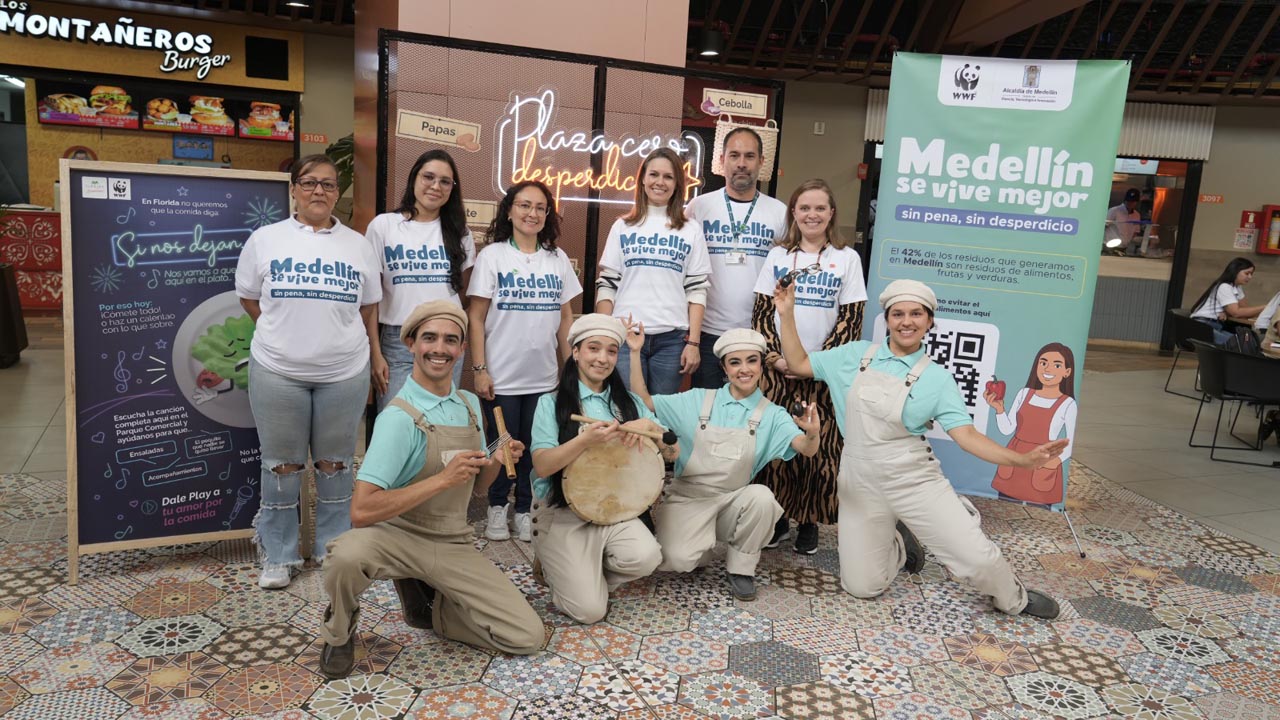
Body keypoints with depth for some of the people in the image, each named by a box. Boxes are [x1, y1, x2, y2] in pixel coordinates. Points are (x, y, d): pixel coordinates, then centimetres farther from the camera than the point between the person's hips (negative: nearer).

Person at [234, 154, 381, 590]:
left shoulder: (358, 245, 6)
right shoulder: (265, 239, 2)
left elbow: (368, 304, 13)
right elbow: (248, 297, 8)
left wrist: (334, 333, 5)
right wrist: (287, 331, 3)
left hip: (344, 371, 1)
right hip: (278, 371, -1)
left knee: (335, 462, 10)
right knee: (282, 463, 8)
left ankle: (334, 548, 25)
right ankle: (277, 555, 22)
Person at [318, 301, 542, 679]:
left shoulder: (470, 404, 4)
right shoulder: (399, 417, -17)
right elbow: (361, 510, -25)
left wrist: (498, 460, -7)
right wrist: (442, 479, -28)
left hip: (453, 545, 5)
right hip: (397, 536, -5)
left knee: (527, 637, -8)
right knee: (347, 555, -39)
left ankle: (425, 601, 15)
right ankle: (340, 629, -2)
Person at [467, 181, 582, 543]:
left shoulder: (558, 259, 8)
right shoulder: (492, 255, -2)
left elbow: (566, 316, 11)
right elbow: (476, 317, -4)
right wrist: (480, 369, -10)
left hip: (544, 377, 3)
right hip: (502, 376, -2)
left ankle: (525, 510, 24)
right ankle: (497, 507, 27)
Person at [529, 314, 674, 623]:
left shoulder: (628, 402, 8)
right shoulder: (552, 402, -4)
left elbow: (672, 453, 3)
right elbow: (541, 466, -16)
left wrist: (649, 425, -16)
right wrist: (587, 439, -31)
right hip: (561, 512, -4)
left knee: (646, 557, -27)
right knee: (590, 609, -16)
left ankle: (586, 571, 5)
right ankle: (554, 563, 16)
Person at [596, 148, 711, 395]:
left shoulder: (691, 231, 8)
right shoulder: (622, 227, 10)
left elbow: (697, 290, 5)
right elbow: (606, 285, 7)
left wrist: (693, 342, -2)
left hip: (672, 339, 0)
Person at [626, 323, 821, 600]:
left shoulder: (772, 414, -1)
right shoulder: (697, 400, 0)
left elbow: (806, 449, -15)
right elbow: (643, 402, 0)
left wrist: (813, 432, -39)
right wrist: (635, 352, -9)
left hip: (732, 502, 1)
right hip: (687, 497, -1)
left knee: (762, 497, -31)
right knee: (680, 560, -27)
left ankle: (740, 568, -5)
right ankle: (701, 546, 11)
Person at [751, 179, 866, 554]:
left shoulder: (847, 258, 4)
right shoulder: (778, 256, 9)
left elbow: (851, 319, -1)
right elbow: (762, 313, 5)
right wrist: (776, 358, -8)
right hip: (776, 369, 1)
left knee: (817, 448, -1)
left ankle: (809, 522, 13)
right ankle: (776, 518, 15)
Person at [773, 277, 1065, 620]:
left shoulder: (937, 378, -4)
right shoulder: (856, 354, 1)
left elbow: (966, 435, -10)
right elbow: (799, 365, 6)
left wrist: (1022, 459, -24)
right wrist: (787, 315, -3)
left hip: (915, 479, -1)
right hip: (861, 481, 1)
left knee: (977, 557, -10)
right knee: (861, 586, 2)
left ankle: (1015, 600, 27)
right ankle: (898, 545, 35)